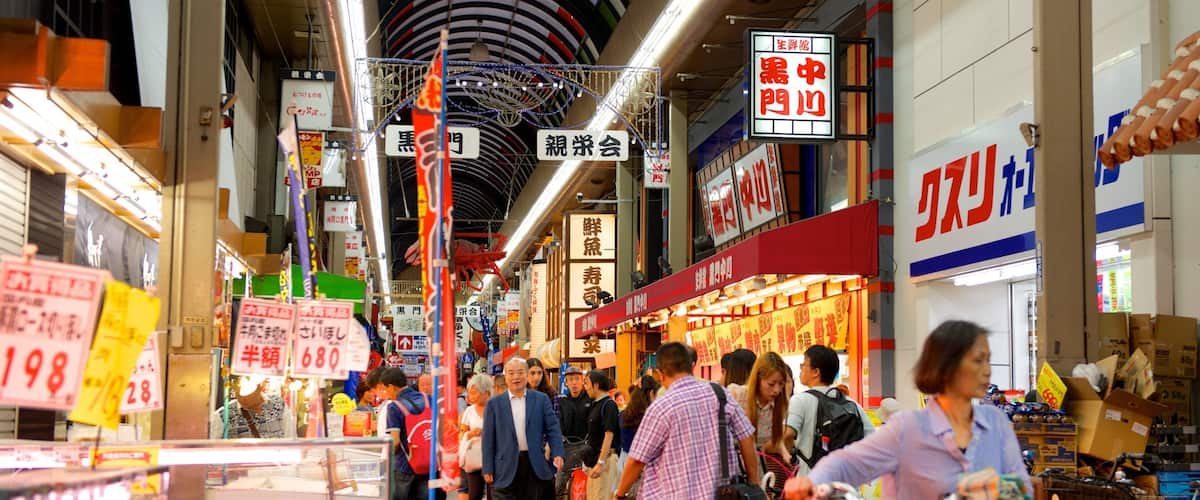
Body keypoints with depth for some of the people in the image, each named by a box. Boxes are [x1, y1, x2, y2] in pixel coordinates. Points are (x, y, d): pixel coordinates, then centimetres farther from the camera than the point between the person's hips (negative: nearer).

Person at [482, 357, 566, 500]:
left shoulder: (541, 399, 6)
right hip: (506, 466, -1)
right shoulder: (494, 403, 4)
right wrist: (488, 469, -3)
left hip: (534, 465, 1)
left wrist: (557, 454, -13)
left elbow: (552, 428, 2)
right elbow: (488, 438, 3)